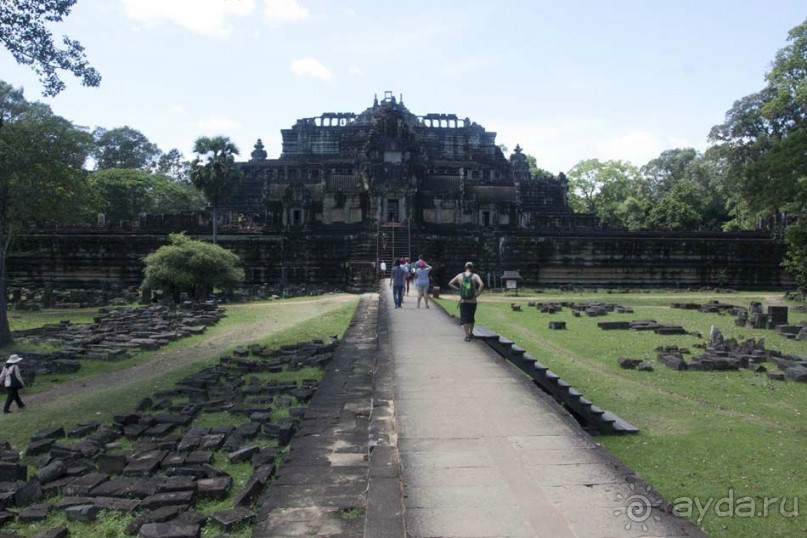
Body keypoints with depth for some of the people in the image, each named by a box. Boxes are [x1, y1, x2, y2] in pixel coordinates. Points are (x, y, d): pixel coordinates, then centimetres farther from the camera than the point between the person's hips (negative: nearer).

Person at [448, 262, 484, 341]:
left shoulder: (460, 275, 2)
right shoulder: (475, 276, -6)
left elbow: (450, 283, 7)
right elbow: (482, 285, -23)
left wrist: (457, 289, 6)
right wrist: (477, 294, -12)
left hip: (463, 302, 0)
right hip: (472, 301, 0)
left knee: (465, 319, 3)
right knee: (471, 318, 19)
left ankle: (467, 336, -7)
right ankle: (471, 333, 30)